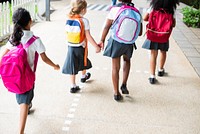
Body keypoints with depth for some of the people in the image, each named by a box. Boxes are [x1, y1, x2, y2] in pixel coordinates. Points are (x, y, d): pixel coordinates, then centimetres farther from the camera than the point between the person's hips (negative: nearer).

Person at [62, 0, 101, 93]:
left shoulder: (68, 19, -3)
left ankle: (73, 86, 7)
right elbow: (88, 36, -18)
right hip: (81, 47, -3)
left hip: (70, 46, 3)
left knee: (72, 66, 6)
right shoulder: (84, 21, -18)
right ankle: (83, 76, 49)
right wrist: (96, 46, -12)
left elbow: (67, 33, 6)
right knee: (83, 62, 25)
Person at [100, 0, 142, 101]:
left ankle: (116, 93, 17)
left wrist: (102, 40, 5)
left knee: (115, 67, 11)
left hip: (115, 41, -2)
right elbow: (140, 33, 0)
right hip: (129, 43, 2)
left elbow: (107, 27, -7)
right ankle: (124, 84, 19)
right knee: (127, 60, 31)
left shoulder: (115, 9, -10)